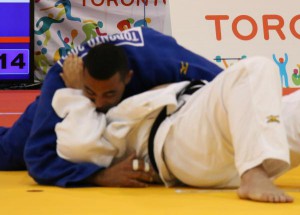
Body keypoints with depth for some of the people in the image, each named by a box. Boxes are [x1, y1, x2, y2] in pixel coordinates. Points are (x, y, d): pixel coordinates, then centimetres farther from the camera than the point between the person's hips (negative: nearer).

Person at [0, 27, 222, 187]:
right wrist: (103, 176, -66)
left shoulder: (157, 59, -48)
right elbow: (37, 156, -54)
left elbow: (215, 81, -34)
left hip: (140, 97, 1)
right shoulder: (60, 82, -50)